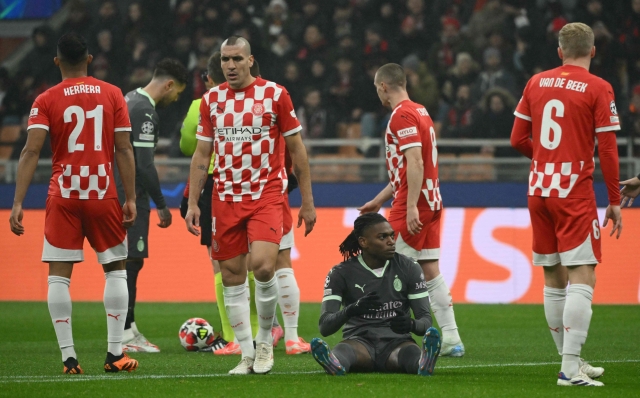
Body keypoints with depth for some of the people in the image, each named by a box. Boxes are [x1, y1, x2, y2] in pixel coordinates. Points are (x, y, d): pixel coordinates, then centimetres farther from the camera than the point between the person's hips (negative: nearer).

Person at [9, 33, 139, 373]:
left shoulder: (46, 100, 0)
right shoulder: (112, 95, 3)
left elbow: (31, 151, -10)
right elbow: (124, 150, -1)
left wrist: (18, 203, -11)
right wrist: (131, 199, 2)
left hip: (63, 197, -1)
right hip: (103, 195, 1)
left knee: (58, 275, 4)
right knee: (116, 269, 13)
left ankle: (68, 357, -2)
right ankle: (114, 353, 6)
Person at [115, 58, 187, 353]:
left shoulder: (130, 100, 15)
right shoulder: (144, 110, -17)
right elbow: (144, 164, -21)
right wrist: (161, 205, -15)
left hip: (118, 192, 10)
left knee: (129, 261, 12)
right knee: (131, 260, -8)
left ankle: (128, 328, 16)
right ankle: (125, 336, -8)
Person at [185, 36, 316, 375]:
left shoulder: (274, 94, -1)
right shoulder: (211, 100, 8)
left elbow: (297, 150, 3)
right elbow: (201, 155, 13)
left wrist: (307, 202, 1)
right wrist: (192, 203, 6)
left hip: (266, 194, -4)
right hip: (225, 198, 4)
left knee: (262, 266, -21)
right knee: (232, 276, 2)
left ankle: (265, 340, 0)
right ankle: (247, 354, 11)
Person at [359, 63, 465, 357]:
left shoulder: (402, 115, -12)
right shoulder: (419, 112, 19)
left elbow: (415, 162, -22)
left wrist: (411, 207, -27)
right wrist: (380, 200, 29)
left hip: (412, 207, -9)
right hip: (430, 202, 9)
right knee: (430, 272, 8)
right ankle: (451, 339, 5)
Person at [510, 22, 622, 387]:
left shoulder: (537, 83, 8)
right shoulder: (598, 89, -7)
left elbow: (518, 139, 10)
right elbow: (607, 150, -8)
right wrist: (615, 202, -1)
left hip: (539, 189, 6)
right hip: (575, 193, -6)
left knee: (554, 279, 12)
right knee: (582, 279, -7)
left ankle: (572, 362, 22)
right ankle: (571, 369, -15)